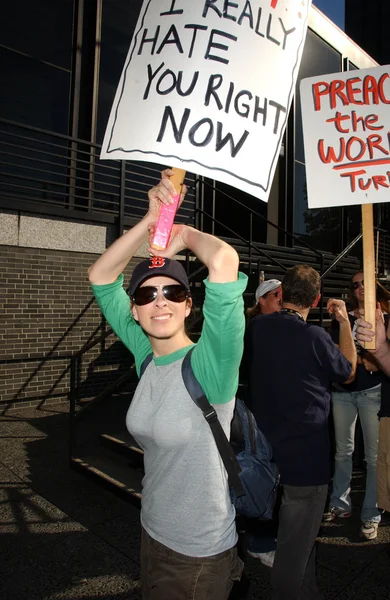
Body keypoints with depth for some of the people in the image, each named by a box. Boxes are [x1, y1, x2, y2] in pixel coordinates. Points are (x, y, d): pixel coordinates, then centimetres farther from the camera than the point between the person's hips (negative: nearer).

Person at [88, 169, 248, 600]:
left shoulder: (210, 363, -24)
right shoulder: (146, 355, -8)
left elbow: (224, 259, -39)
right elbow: (100, 276, -5)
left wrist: (183, 234, -18)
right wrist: (153, 219, -15)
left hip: (201, 551, -5)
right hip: (153, 533, 6)